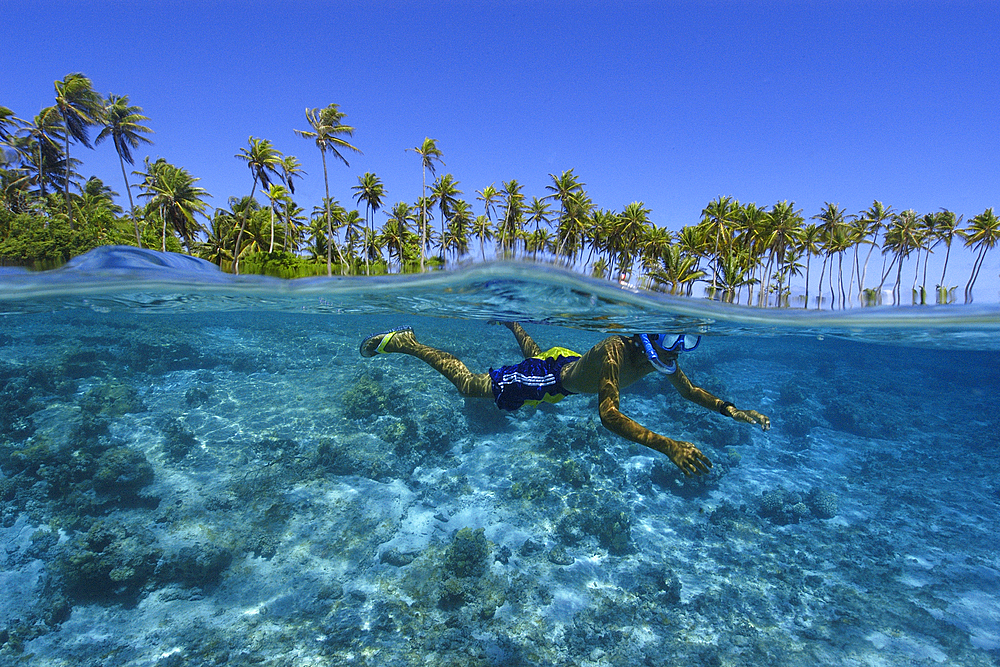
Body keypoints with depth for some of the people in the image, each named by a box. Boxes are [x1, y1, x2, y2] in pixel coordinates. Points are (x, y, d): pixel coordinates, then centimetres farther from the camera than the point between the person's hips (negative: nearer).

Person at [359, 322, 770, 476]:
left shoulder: (660, 357, -17)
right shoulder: (616, 351, -43)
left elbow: (688, 391, 0)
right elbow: (608, 415, -53)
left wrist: (728, 409, -15)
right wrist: (667, 446, -61)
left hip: (570, 367, 8)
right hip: (549, 378, -7)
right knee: (469, 384, 4)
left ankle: (511, 322, 68)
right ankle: (404, 341, 17)